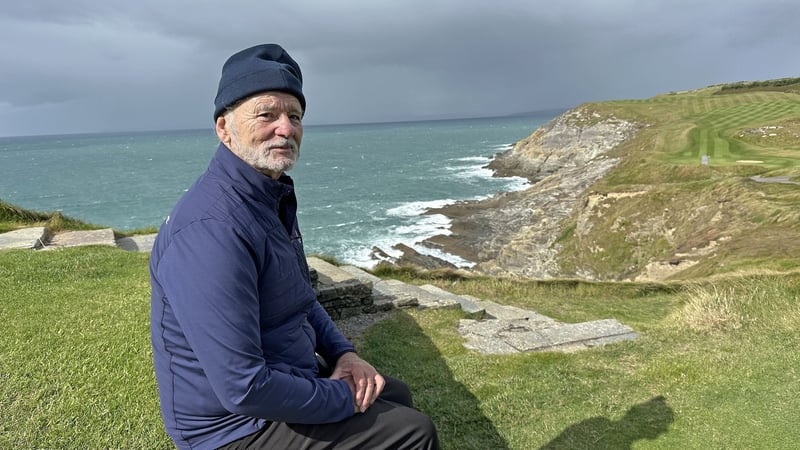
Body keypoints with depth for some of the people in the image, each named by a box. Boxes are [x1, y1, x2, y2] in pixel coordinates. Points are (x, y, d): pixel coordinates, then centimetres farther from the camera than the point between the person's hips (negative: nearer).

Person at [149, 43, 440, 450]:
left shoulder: (273, 198, 3)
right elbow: (244, 389, -32)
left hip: (281, 377, 9)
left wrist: (342, 353, 1)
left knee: (396, 396, 22)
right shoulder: (212, 229, -30)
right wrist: (343, 398, -17)